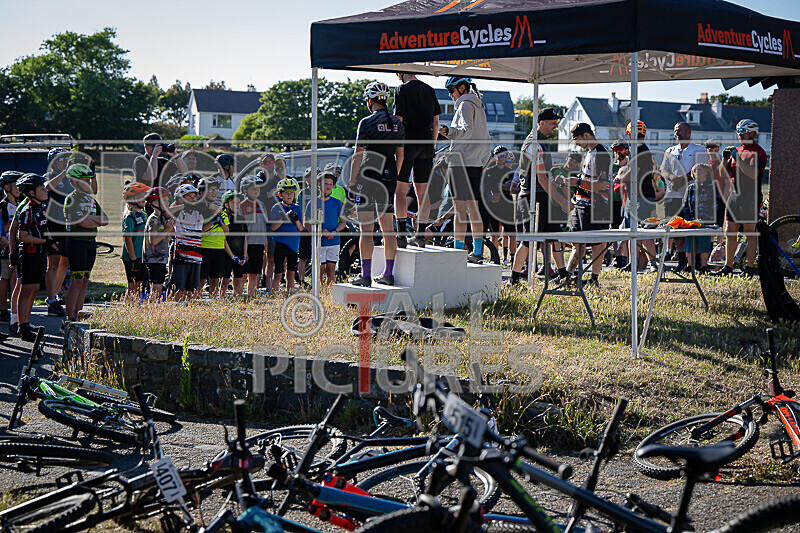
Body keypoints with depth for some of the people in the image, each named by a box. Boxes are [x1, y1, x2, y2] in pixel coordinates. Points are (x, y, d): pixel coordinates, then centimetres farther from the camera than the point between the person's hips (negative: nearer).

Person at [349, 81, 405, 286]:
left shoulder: (367, 123, -10)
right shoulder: (397, 123, 8)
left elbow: (358, 156, -10)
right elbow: (400, 155, 12)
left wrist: (352, 181, -4)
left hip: (368, 177, -6)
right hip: (389, 179, 6)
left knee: (366, 230, -4)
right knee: (388, 228, 10)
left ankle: (366, 275, -5)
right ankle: (388, 274, 12)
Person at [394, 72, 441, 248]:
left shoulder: (402, 89, -6)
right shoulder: (430, 90, 12)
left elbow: (398, 120, -11)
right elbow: (436, 122, 13)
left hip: (408, 141, -5)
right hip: (426, 143, 5)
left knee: (400, 190, 1)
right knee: (422, 191, 8)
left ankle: (401, 234, -4)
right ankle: (420, 235, 7)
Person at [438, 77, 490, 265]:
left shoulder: (465, 105, -6)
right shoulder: (479, 108, 20)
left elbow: (467, 130, -20)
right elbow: (484, 138, 20)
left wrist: (449, 131, -31)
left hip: (461, 163, -9)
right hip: (476, 164, 9)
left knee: (460, 208, -7)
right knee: (473, 208, 9)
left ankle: (459, 250, -8)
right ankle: (477, 252, 9)